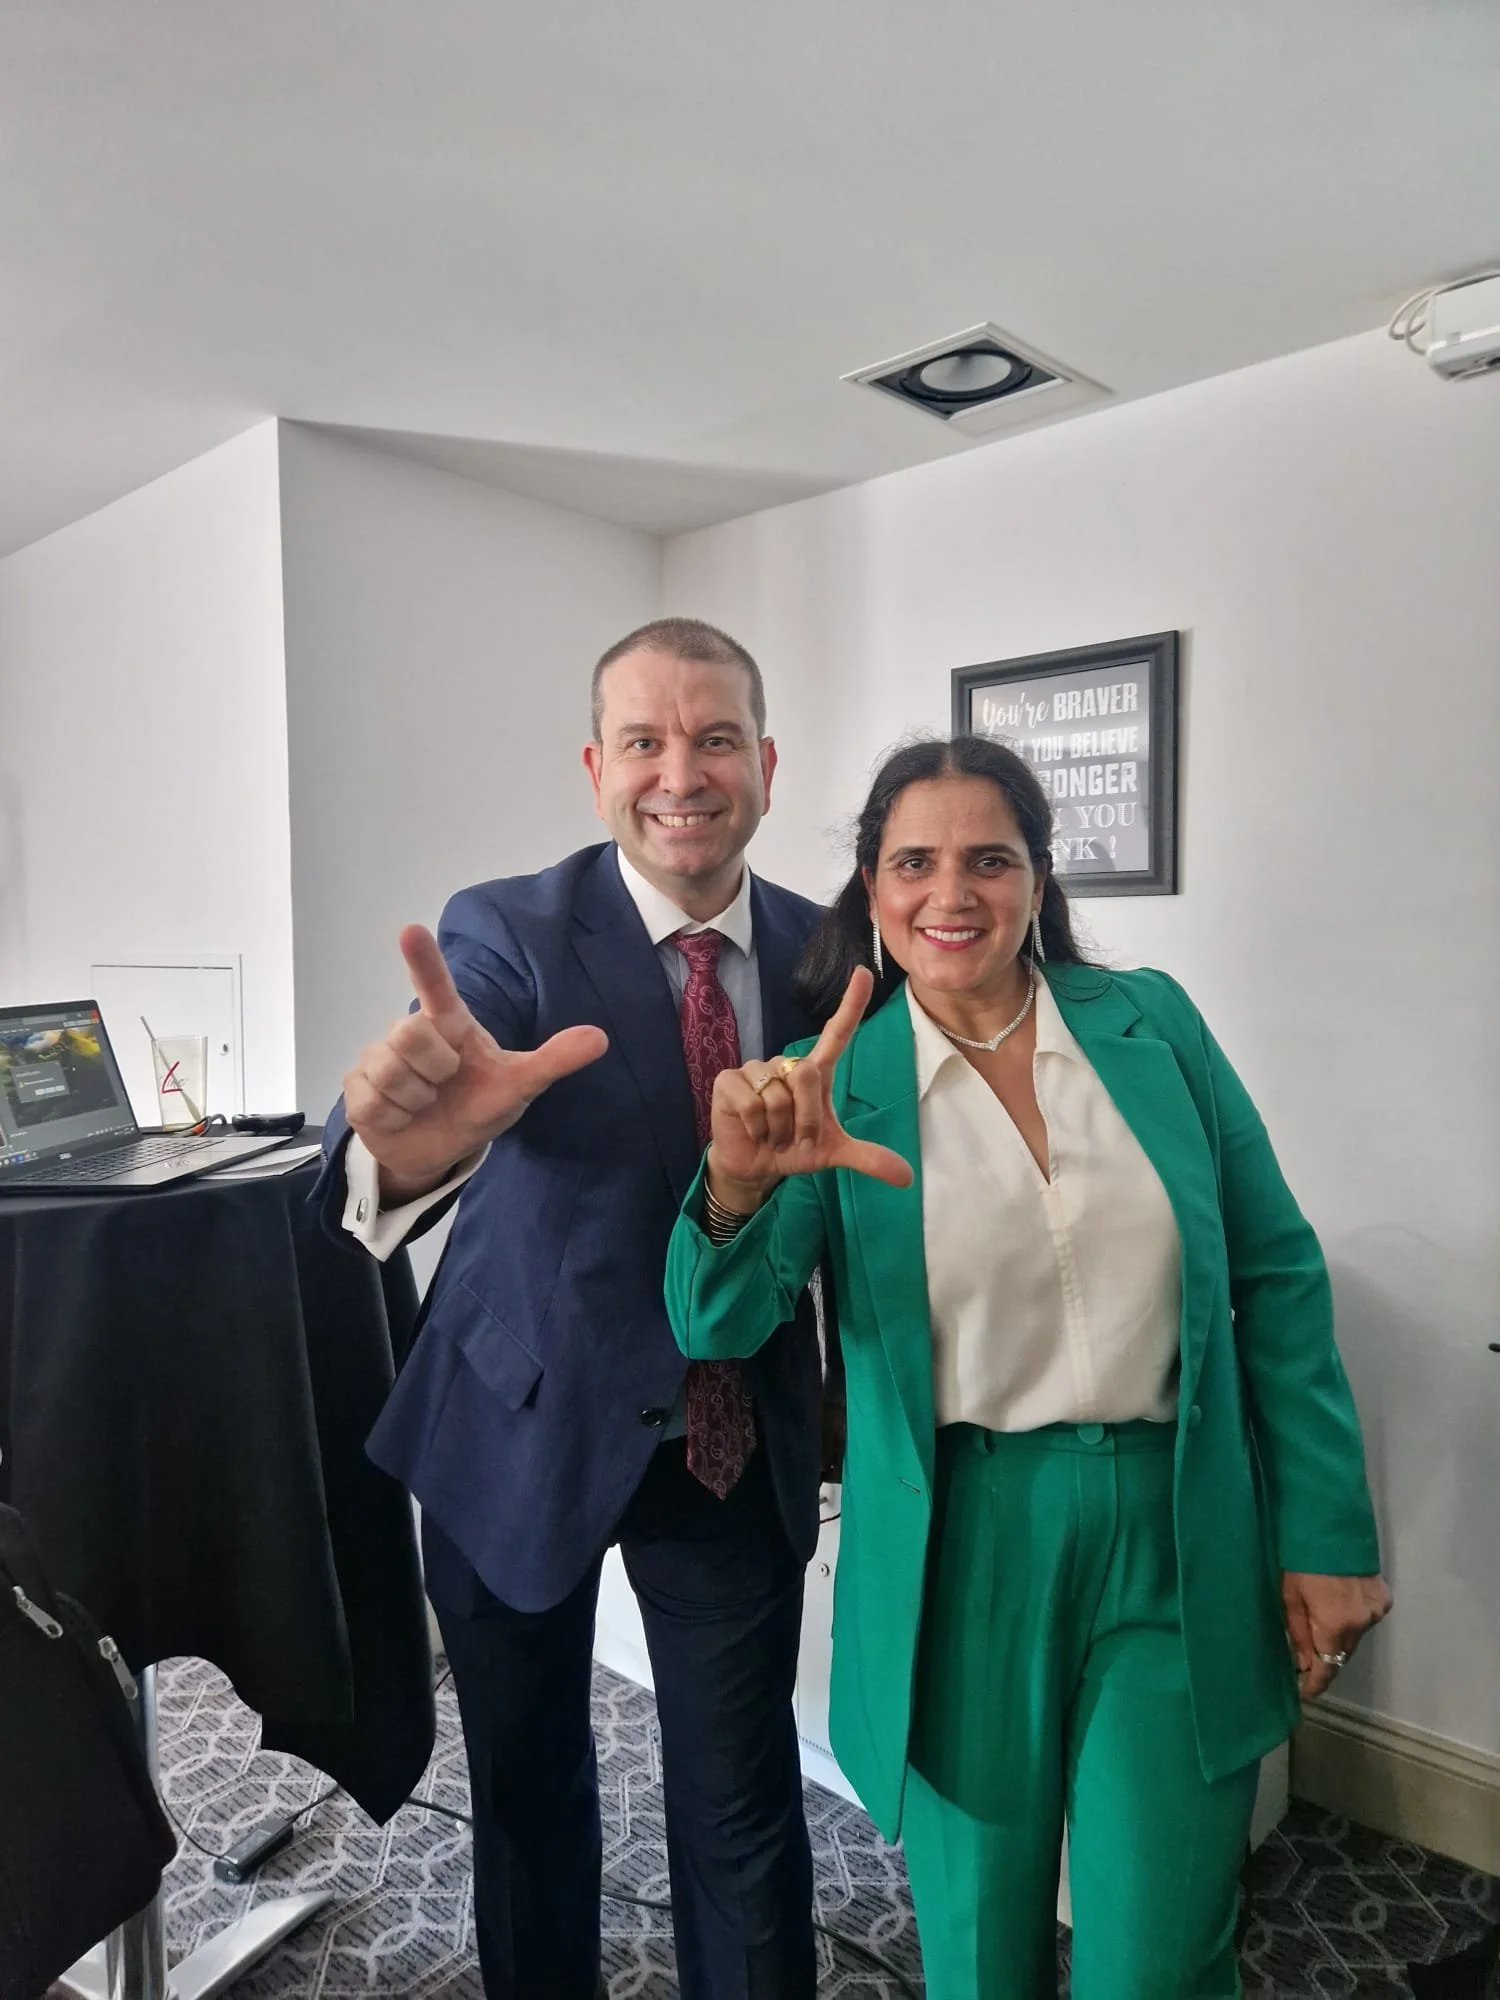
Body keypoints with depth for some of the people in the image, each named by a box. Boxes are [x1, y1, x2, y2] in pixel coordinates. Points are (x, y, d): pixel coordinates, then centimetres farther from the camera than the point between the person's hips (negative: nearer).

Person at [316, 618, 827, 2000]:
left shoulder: (825, 951, -5)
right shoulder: (506, 933, -16)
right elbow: (368, 1178, -33)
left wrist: (847, 1385, 1)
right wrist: (408, 1143, -55)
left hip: (740, 1443, 1)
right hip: (526, 1423, -1)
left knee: (743, 1807, 12)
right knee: (528, 1778, 21)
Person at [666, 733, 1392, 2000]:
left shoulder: (1153, 1023, -2)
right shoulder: (838, 1086, -6)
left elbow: (1278, 1278, 2)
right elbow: (719, 1324, -13)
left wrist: (1326, 1536, 0)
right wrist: (738, 1184, -34)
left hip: (1178, 1539, 1)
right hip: (962, 1551, 0)